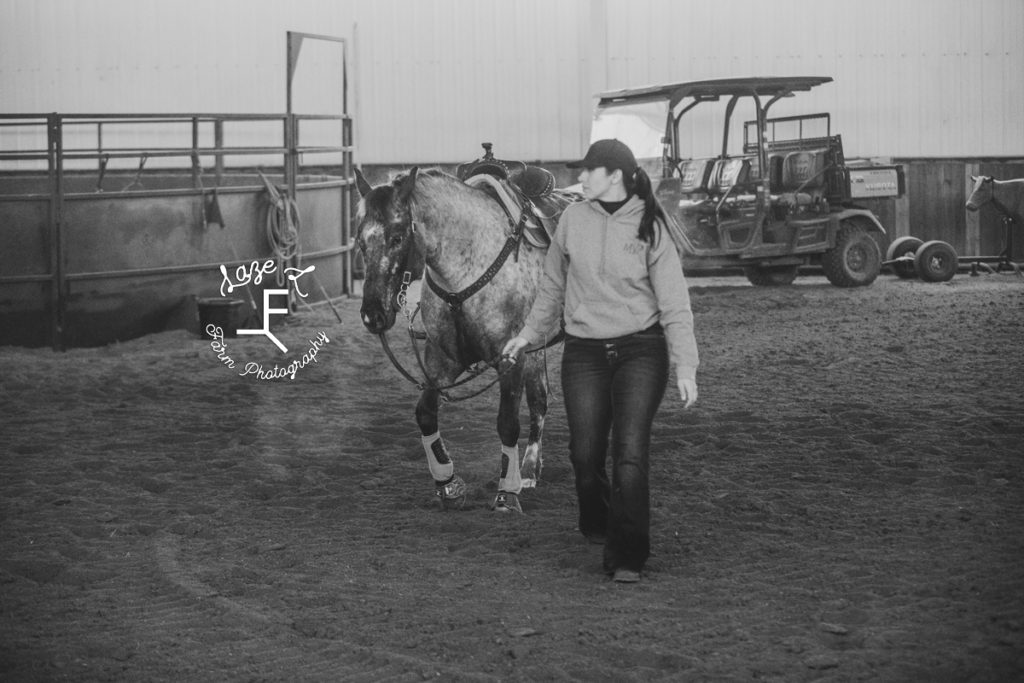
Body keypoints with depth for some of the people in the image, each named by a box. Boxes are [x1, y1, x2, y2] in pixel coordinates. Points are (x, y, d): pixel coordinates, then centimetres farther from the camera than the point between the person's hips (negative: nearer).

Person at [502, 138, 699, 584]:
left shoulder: (650, 229, -7)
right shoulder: (572, 220, 1)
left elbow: (674, 304, -6)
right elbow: (552, 287, 17)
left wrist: (685, 366, -13)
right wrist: (529, 334, 20)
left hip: (640, 350, -3)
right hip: (584, 353, 3)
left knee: (630, 453, -12)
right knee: (585, 453, 2)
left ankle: (627, 558, -8)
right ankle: (597, 526, 31)